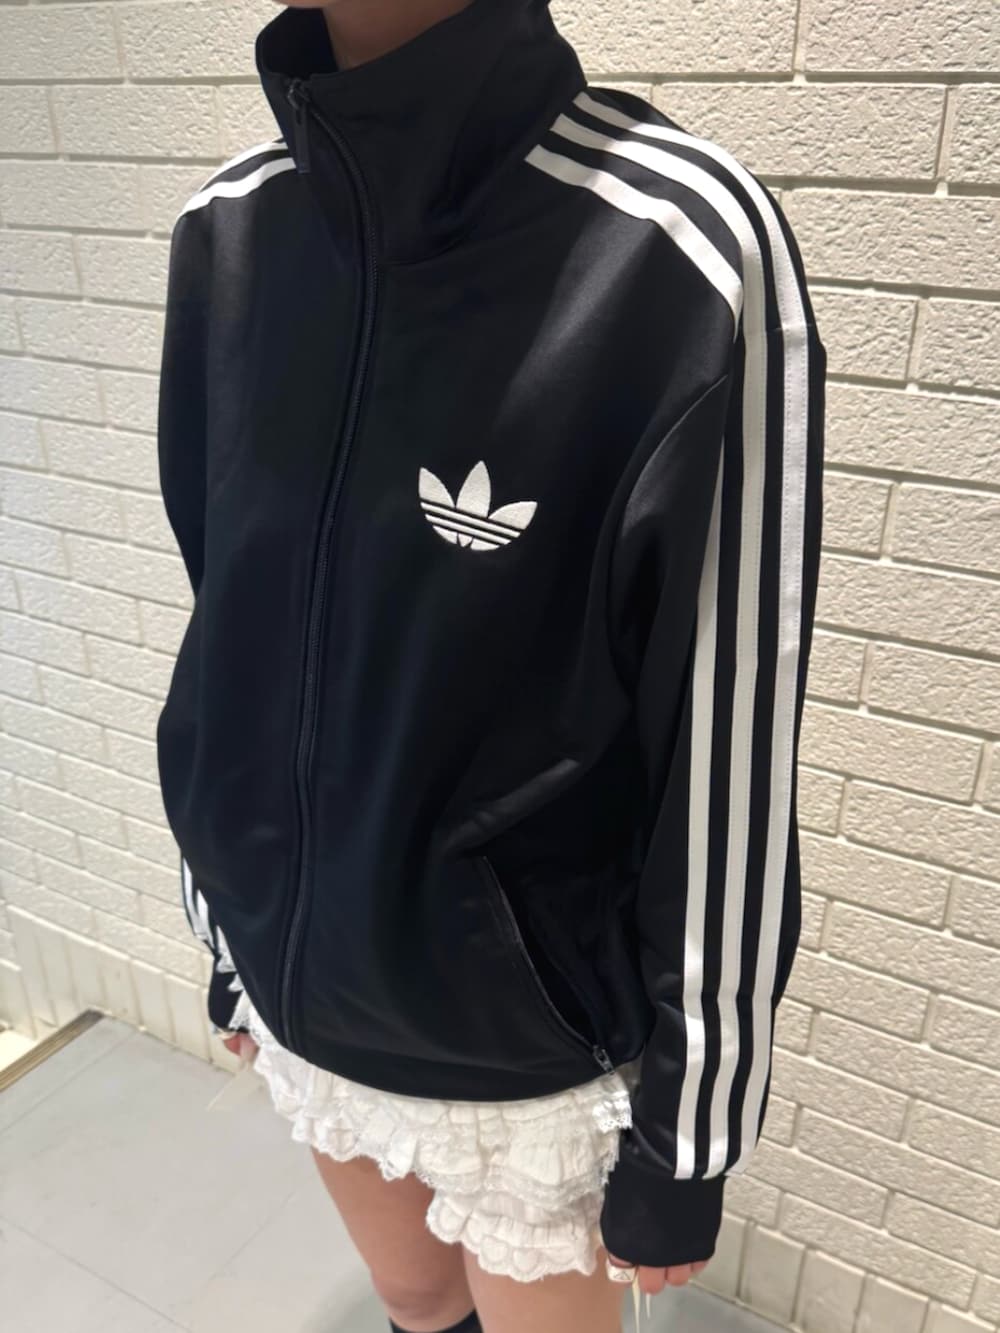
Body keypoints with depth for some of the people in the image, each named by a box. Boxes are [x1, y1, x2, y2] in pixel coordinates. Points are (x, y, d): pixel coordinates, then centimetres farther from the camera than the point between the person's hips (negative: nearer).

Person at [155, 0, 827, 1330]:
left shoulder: (684, 248, -24)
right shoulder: (226, 232, -6)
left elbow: (729, 773, -18)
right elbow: (224, 630, 3)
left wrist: (683, 1147, -8)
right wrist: (226, 932, 12)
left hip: (532, 1055, -4)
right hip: (300, 998, 5)